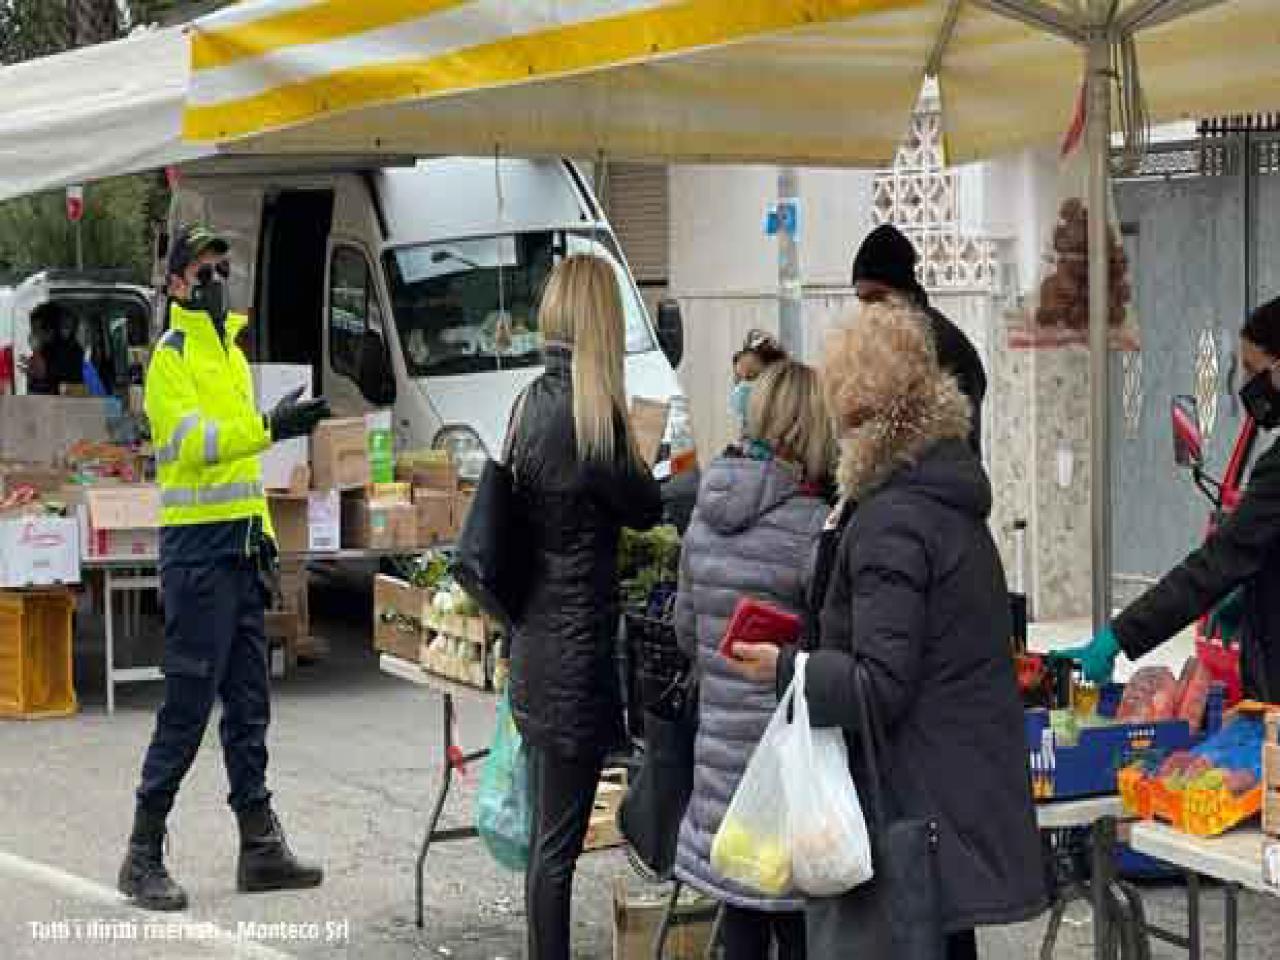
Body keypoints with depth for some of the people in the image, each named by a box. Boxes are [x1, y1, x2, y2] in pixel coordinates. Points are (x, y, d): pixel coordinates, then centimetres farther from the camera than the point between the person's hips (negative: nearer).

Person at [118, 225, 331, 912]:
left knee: (249, 700, 10)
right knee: (189, 701, -6)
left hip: (240, 543, 8)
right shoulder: (172, 354, -8)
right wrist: (269, 428, -32)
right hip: (197, 546, -8)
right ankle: (143, 857, 3)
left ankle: (260, 848, 17)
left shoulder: (232, 350, 18)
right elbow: (192, 442, -22)